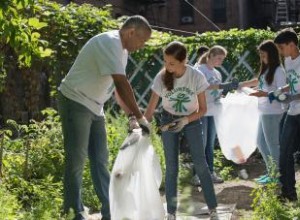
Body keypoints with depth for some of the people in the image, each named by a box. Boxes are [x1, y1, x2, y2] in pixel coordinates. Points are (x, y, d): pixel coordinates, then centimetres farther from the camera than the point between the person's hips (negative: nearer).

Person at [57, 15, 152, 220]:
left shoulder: (122, 49, 9)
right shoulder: (109, 43, -22)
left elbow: (120, 85, 12)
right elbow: (122, 84, -28)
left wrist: (133, 116, 5)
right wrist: (140, 117, -25)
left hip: (95, 107, 10)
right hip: (75, 103, -10)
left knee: (100, 160, 8)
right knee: (76, 160, -4)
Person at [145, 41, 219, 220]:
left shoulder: (196, 77, -24)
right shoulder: (161, 77, -20)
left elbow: (203, 109, -14)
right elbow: (151, 109, -13)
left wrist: (185, 120, -30)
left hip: (192, 121, -1)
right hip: (168, 121, 1)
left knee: (201, 165, -5)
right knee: (171, 168, 0)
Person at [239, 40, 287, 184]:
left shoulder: (278, 71, -15)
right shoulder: (266, 69, 11)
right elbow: (259, 81, 29)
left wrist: (264, 94, -27)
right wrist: (242, 84, 25)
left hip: (273, 113, -9)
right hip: (264, 112, 9)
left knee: (272, 143, 0)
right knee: (261, 142, 15)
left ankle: (276, 175, 11)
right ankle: (271, 172, 24)